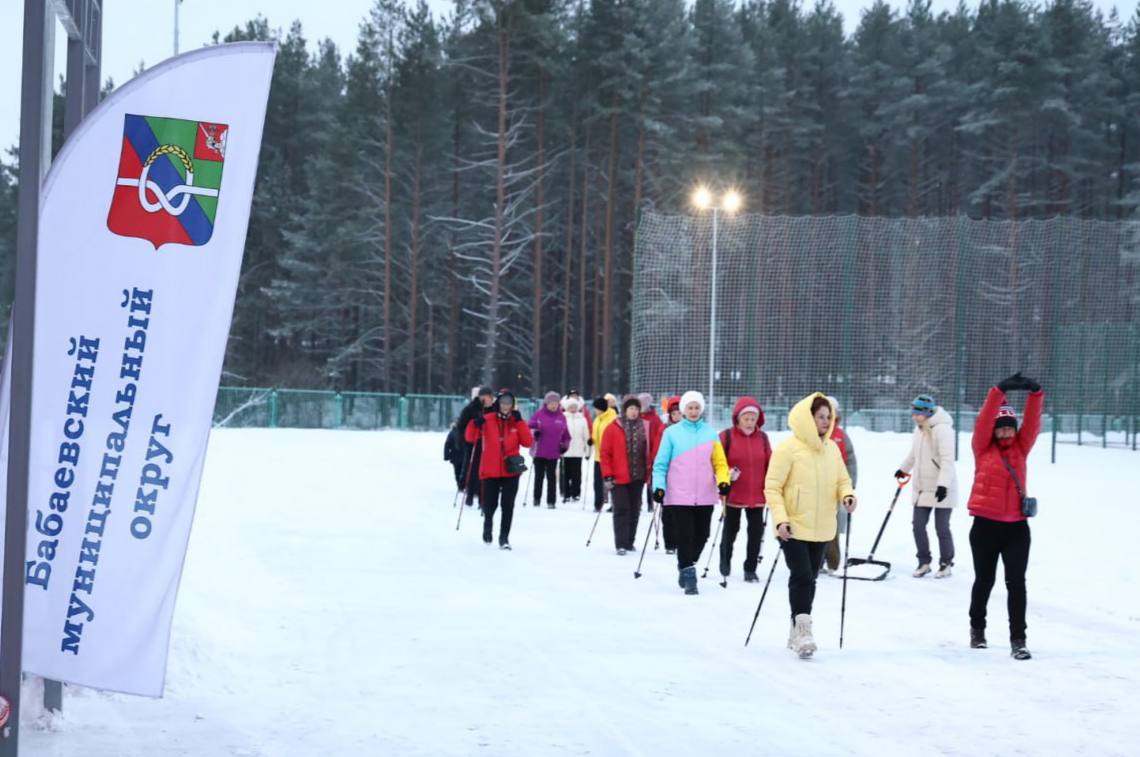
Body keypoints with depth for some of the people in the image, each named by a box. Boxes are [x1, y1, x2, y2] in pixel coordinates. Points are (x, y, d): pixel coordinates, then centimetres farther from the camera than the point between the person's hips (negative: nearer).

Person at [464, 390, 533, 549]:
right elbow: (471, 438, -1)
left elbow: (528, 442, -6)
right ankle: (488, 524, 39)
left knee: (507, 505, -6)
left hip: (511, 471, 0)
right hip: (490, 471, 0)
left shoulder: (517, 422, 3)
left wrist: (520, 422, -12)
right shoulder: (487, 420, -1)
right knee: (489, 505, 6)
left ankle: (504, 537, 3)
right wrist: (475, 424, -20)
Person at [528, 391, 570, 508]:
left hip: (554, 453, 1)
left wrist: (565, 445, 0)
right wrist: (534, 432, -21)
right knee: (539, 476, 7)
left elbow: (566, 435, 14)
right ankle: (537, 499, 19)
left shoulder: (561, 417, 6)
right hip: (539, 452, -1)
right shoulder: (539, 414, -1)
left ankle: (551, 501, 5)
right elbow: (529, 426, -1)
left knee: (551, 477, 3)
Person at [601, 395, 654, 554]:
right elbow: (604, 453, -5)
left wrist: (650, 467, 6)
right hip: (619, 478, -4)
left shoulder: (645, 427, 5)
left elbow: (650, 450, 14)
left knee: (634, 510, 10)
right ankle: (621, 544, -5)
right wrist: (607, 476, -9)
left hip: (638, 477, 4)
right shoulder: (613, 428, -5)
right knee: (622, 510, -6)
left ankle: (629, 542, 20)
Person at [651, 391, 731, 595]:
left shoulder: (710, 433, 7)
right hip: (679, 495, -3)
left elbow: (719, 462, 8)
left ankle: (686, 565, 33)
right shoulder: (672, 433, 1)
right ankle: (689, 577, -1)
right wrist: (659, 486, -9)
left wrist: (723, 481, -9)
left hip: (705, 496, 3)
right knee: (684, 536, -8)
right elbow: (661, 463, 2)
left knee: (701, 536, 10)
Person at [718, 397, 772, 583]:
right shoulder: (726, 436, -7)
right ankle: (725, 558, 40)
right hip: (733, 495, -2)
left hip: (757, 495, 2)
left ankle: (750, 569, 13)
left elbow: (769, 464, 7)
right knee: (731, 530, 14)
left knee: (756, 532, 1)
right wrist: (726, 475, -22)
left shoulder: (762, 437, 3)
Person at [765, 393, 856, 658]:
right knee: (801, 577, -15)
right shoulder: (788, 448, -12)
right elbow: (772, 487, -11)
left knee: (809, 579, 12)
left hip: (821, 528, 6)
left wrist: (847, 494, -7)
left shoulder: (832, 448, 6)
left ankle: (797, 633, 22)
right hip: (794, 527, -6)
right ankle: (803, 630, -12)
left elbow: (842, 479, 16)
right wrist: (780, 518, -21)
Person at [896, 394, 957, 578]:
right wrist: (904, 469, 40)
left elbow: (947, 459, -23)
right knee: (918, 525, 5)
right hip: (921, 487, 8)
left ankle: (946, 563, 14)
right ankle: (923, 562, 17)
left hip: (941, 489, -8)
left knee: (942, 528, 0)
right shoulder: (919, 429, 10)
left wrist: (943, 484, -30)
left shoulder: (942, 429, -17)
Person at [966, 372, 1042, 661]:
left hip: (1016, 526, 1)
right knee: (984, 579, 14)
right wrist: (1001, 390, -22)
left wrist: (1035, 394, -18)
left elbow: (1032, 422, -3)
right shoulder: (983, 448, 1)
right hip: (986, 525, -1)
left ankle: (1018, 639, -6)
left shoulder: (1020, 448, 8)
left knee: (1016, 582, -7)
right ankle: (977, 628, 34)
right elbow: (984, 420, -11)